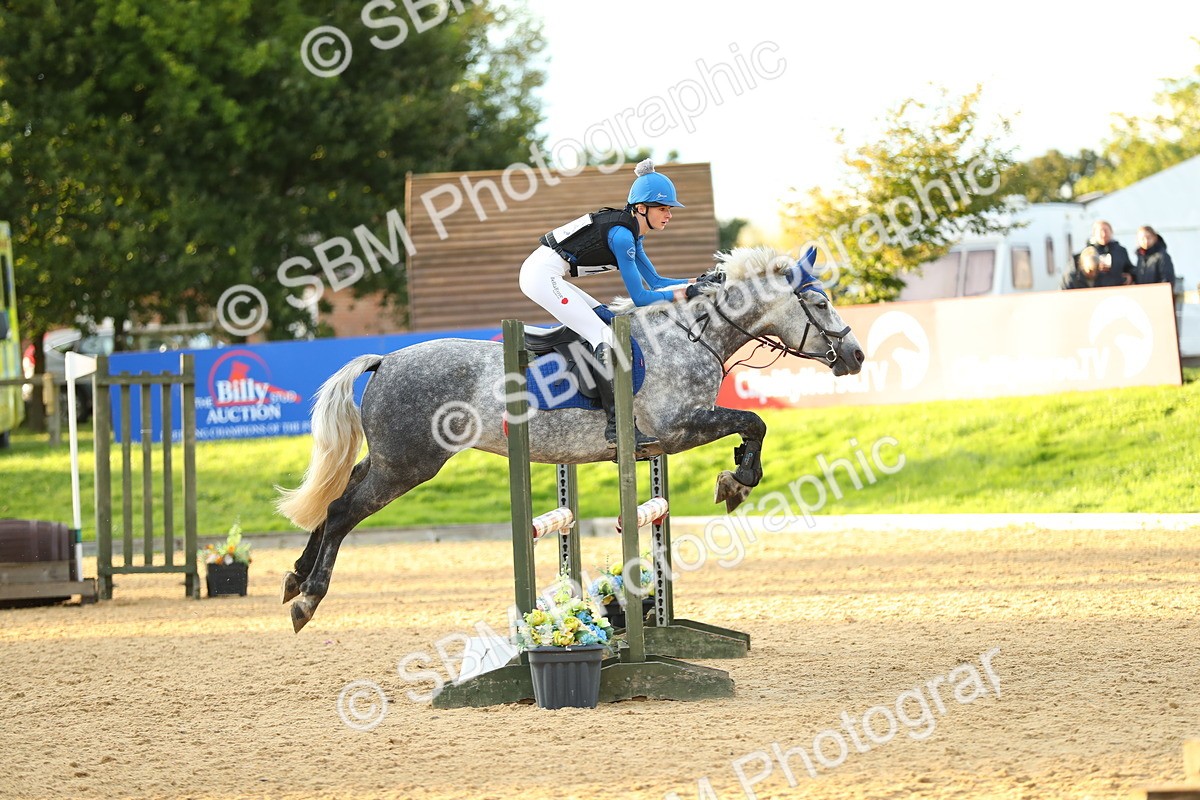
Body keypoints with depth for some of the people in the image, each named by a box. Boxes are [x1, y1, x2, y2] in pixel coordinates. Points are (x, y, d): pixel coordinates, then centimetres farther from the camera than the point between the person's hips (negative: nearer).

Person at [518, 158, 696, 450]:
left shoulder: (630, 233, 15)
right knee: (604, 336, -16)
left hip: (549, 277, 11)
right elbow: (640, 297, -14)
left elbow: (655, 282, 19)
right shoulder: (621, 234, -16)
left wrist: (698, 282, 9)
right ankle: (617, 427, -22)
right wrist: (683, 294, -7)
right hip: (542, 275, -11)